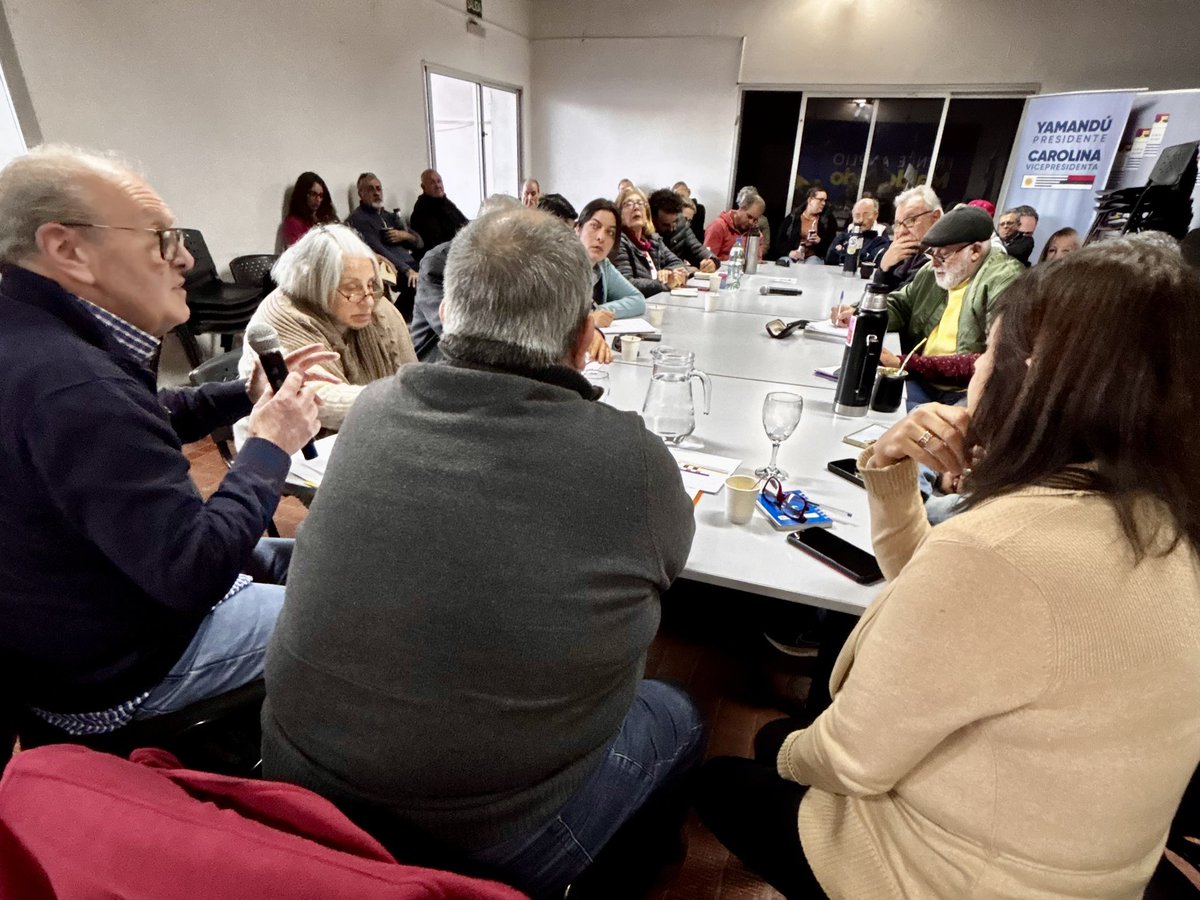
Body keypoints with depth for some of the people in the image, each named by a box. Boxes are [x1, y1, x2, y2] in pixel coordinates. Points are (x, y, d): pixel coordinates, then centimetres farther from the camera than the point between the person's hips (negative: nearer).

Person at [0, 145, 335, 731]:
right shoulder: (71, 383, -35)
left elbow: (135, 426, 13)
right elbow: (195, 571, -34)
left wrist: (245, 395, -1)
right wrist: (270, 445, -22)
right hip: (116, 666, -9)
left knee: (296, 556, 22)